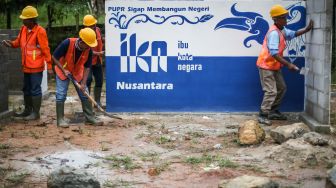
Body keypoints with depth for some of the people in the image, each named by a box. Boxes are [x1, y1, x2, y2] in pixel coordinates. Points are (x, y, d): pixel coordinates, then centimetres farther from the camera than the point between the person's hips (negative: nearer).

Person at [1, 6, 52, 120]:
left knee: (35, 89, -1)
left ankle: (36, 113, 7)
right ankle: (27, 111, 30)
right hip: (26, 66, 8)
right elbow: (18, 42, 16)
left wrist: (49, 65, -15)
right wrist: (11, 43, -5)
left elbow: (45, 49, -15)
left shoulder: (40, 31, -16)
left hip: (36, 67, -8)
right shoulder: (23, 29, 6)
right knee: (26, 89, 17)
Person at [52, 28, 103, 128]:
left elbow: (87, 67, -13)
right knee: (61, 95, -8)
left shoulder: (89, 50, -22)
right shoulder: (67, 43, -32)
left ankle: (90, 117, 9)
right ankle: (60, 119, 1)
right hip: (63, 71, -3)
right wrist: (63, 70, -26)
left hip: (78, 72, 3)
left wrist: (83, 83, -20)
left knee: (85, 93, 1)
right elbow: (54, 57, -22)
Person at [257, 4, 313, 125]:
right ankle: (263, 116, -6)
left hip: (275, 66, 10)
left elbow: (293, 34, 20)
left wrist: (307, 29, 4)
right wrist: (288, 64, -29)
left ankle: (273, 111, 26)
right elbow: (274, 53, -29)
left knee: (281, 88, 17)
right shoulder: (274, 33, -24)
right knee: (271, 91, -12)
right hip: (266, 66, -10)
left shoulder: (282, 30, 7)